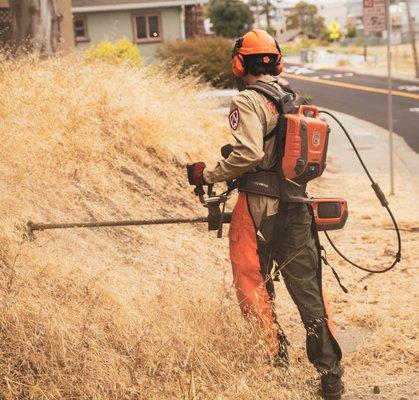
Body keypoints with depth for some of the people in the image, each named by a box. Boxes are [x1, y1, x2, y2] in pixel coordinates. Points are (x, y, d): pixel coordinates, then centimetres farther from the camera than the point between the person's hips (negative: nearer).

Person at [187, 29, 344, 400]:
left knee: (253, 285, 10)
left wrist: (209, 174, -11)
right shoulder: (292, 98, 11)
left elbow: (249, 153, -22)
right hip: (297, 206, 6)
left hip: (258, 206, -6)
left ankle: (275, 362, 16)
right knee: (307, 288, 9)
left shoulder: (248, 101, -10)